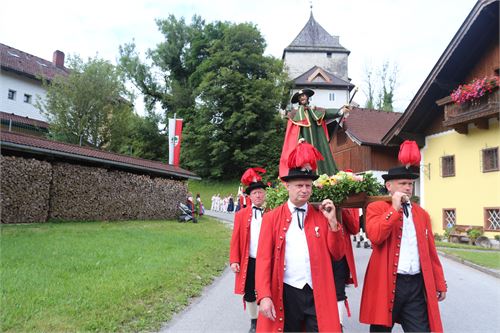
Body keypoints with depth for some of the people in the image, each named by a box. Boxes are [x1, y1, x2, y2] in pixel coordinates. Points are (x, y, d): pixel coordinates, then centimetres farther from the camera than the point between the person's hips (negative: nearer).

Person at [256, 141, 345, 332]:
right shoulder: (271, 218, 0)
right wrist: (264, 296, -12)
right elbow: (264, 259, -3)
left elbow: (337, 255, 6)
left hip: (319, 294, 1)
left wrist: (332, 221, -6)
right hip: (286, 294, -1)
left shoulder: (321, 216, 6)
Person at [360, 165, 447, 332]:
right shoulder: (376, 208, -2)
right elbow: (375, 237, -20)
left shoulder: (422, 213, 13)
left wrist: (440, 283, 12)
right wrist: (394, 208, -16)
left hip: (417, 285, 4)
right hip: (386, 283, -3)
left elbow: (430, 252, 14)